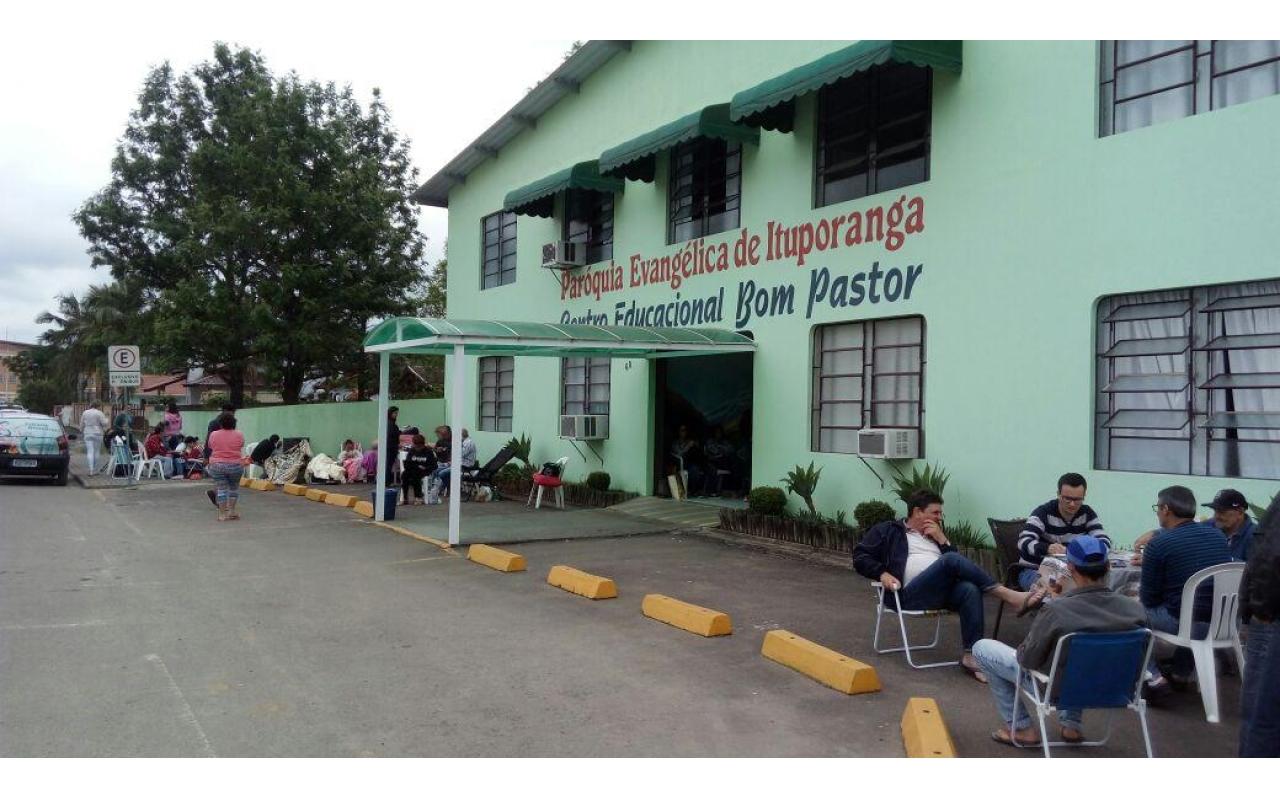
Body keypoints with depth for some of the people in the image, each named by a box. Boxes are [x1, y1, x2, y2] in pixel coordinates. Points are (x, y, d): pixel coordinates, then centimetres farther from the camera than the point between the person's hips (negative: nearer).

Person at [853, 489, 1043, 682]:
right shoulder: (888, 530, 16)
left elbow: (959, 567, 18)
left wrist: (942, 539, 7)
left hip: (943, 591, 5)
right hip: (909, 594, -5)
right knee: (951, 559, -28)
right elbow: (861, 558, 6)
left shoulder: (935, 534, 29)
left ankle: (971, 655, -31)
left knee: (970, 589, -30)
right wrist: (883, 573, -10)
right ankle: (1010, 596, -26)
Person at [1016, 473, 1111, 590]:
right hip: (1035, 571, -5)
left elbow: (1104, 540, -8)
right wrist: (1047, 548, -46)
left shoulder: (1087, 514, 1)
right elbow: (1024, 542, -25)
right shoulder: (1043, 512, -13)